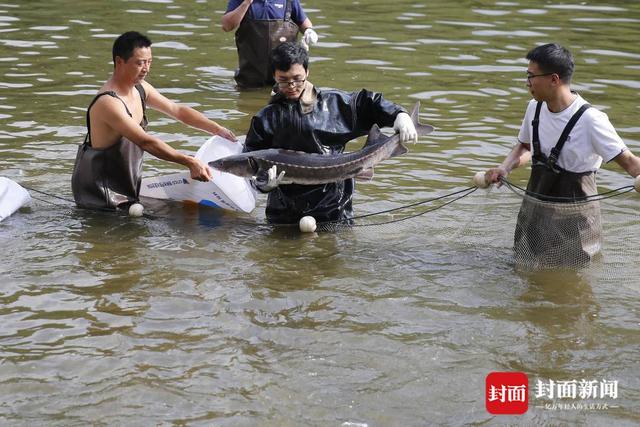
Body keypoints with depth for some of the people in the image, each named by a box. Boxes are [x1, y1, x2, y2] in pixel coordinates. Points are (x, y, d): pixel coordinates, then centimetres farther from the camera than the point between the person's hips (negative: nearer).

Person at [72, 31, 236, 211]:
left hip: (126, 188, 9)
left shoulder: (140, 89, 5)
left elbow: (177, 110, 11)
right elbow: (146, 142, -32)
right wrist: (189, 162, -36)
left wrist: (217, 129, 0)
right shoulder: (108, 103, -26)